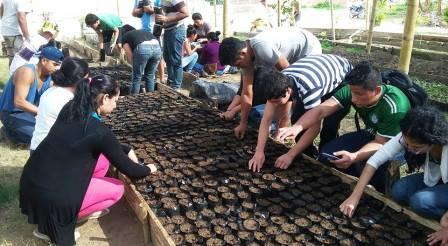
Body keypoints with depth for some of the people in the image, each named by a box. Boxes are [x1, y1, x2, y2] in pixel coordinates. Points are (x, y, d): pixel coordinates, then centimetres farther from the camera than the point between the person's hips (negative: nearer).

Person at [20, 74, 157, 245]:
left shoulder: (70, 108, 3)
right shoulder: (99, 131, -19)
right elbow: (128, 169, -8)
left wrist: (127, 150, 17)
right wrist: (148, 169, 12)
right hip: (49, 195, -8)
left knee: (103, 157, 14)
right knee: (117, 189, 7)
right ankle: (49, 226, 6)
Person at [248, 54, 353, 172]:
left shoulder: (308, 89, -43)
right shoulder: (278, 85, -23)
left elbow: (314, 127, -36)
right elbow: (266, 120, -20)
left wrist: (290, 155, -31)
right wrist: (259, 152, -27)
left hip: (343, 81, -6)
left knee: (330, 123, -25)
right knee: (297, 118, -11)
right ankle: (308, 156, 11)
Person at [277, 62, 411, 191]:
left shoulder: (394, 108, -35)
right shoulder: (353, 90, -22)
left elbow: (381, 143, -31)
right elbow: (321, 110, -30)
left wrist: (354, 157, -50)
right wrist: (297, 127, -48)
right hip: (372, 134, 6)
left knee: (367, 164, -36)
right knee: (326, 155, -12)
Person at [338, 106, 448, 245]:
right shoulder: (408, 137, -27)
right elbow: (375, 160, -26)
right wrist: (355, 197, -30)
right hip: (434, 177, 5)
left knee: (420, 201, -30)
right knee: (398, 191, -20)